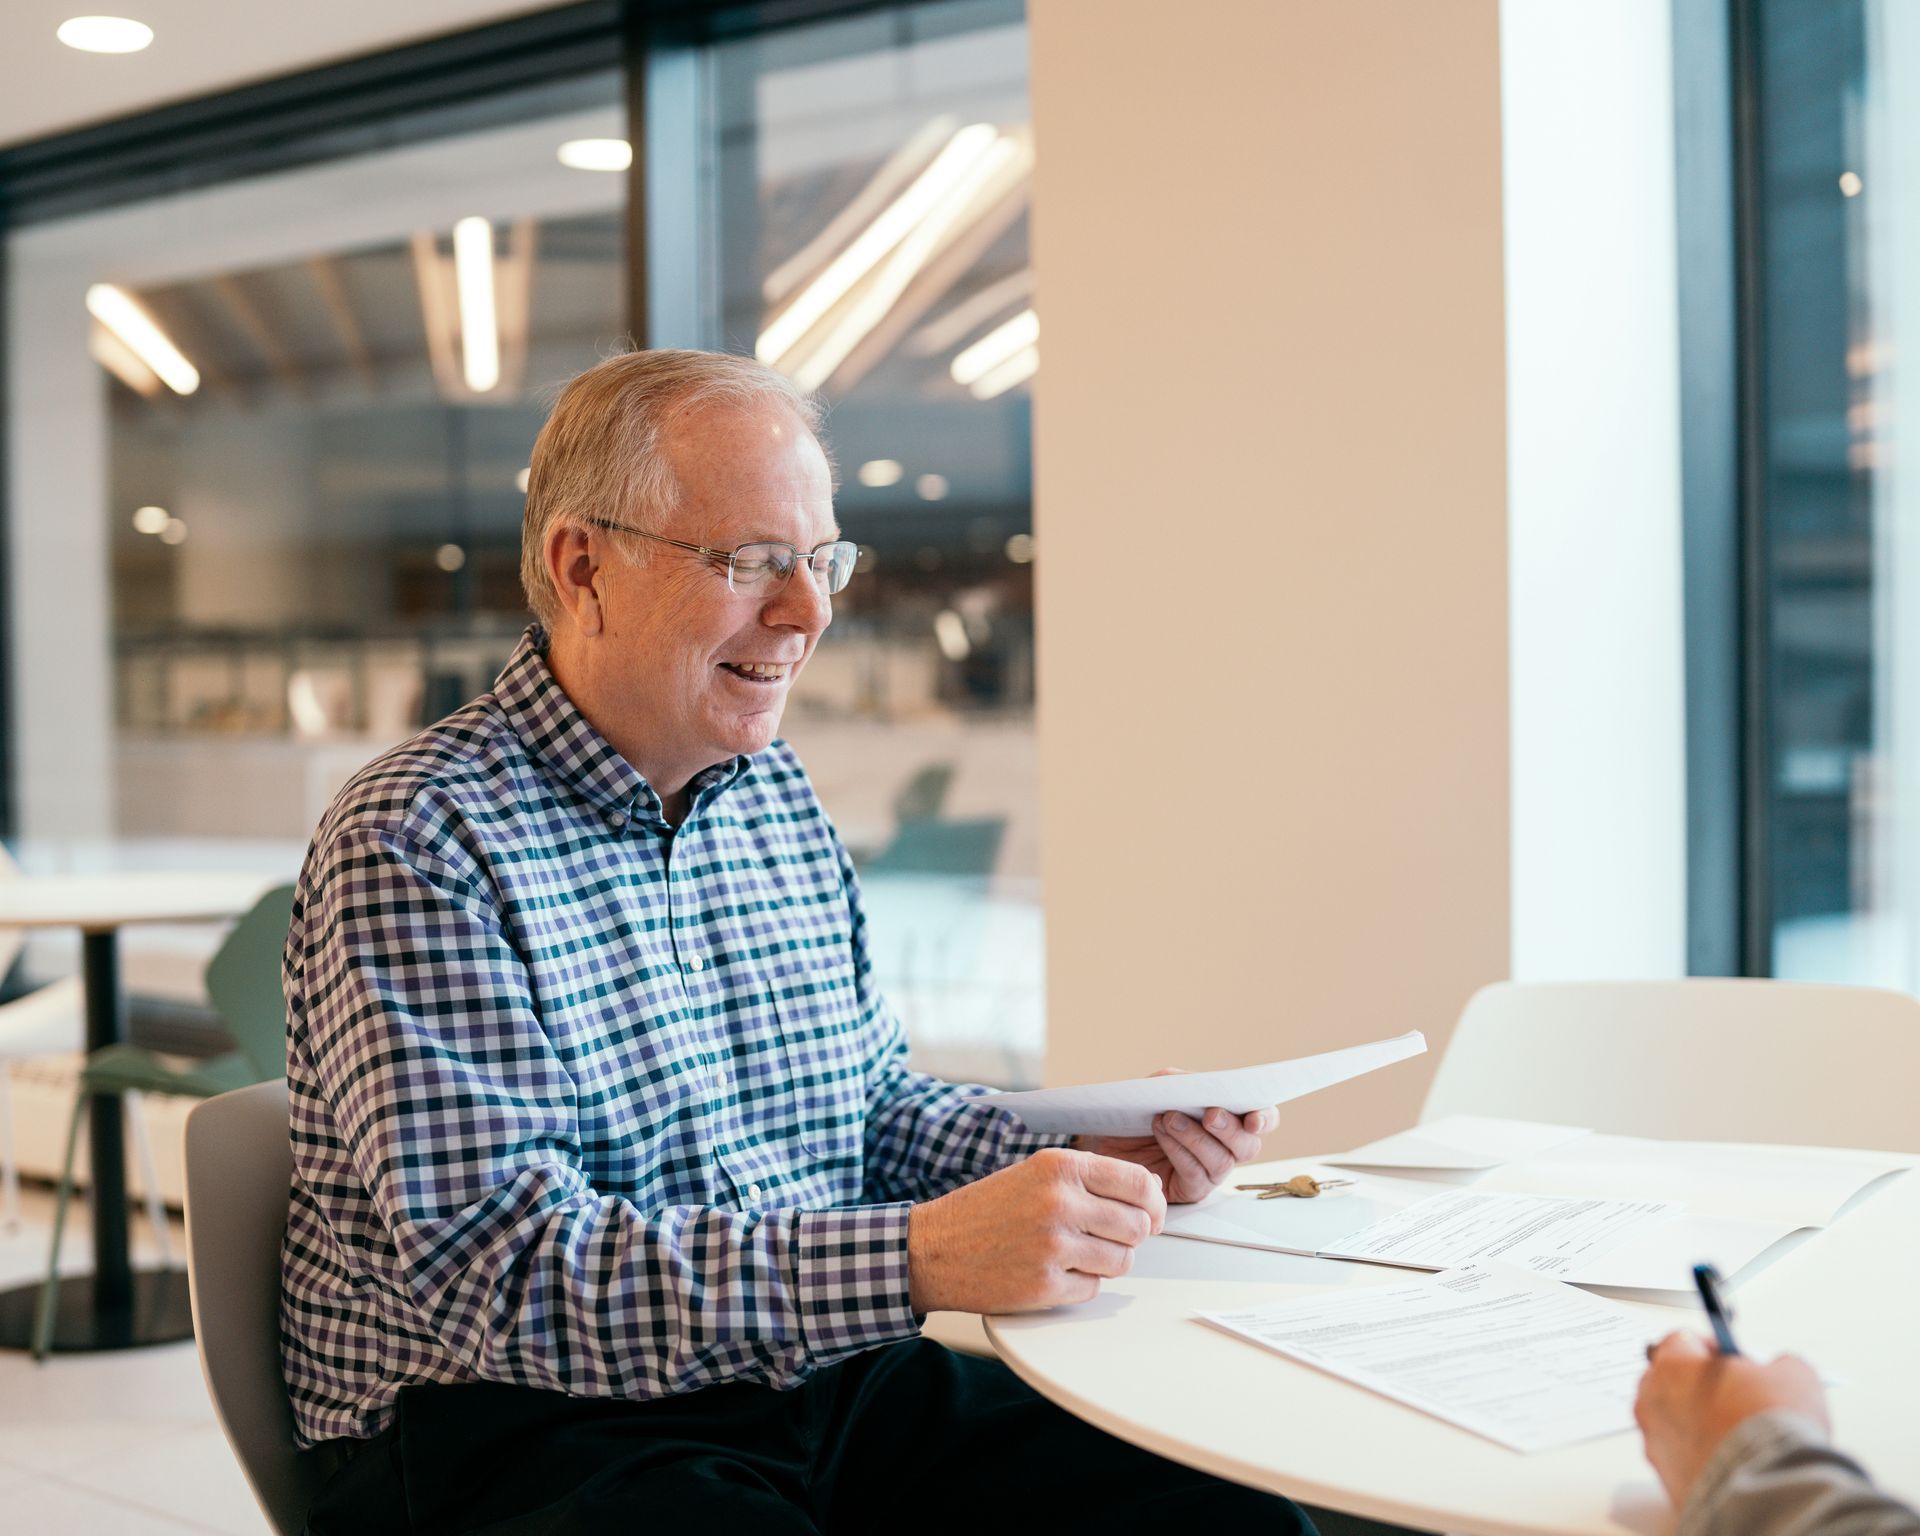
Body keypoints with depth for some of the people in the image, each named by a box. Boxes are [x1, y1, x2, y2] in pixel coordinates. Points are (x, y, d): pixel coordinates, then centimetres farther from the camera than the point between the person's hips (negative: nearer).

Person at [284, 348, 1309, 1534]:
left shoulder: (781, 799, 12)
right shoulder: (417, 844, -14)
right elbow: (500, 1266, -23)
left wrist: (1097, 1162, 0)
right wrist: (923, 1259, -32)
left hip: (824, 1385, 6)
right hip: (528, 1439, -6)